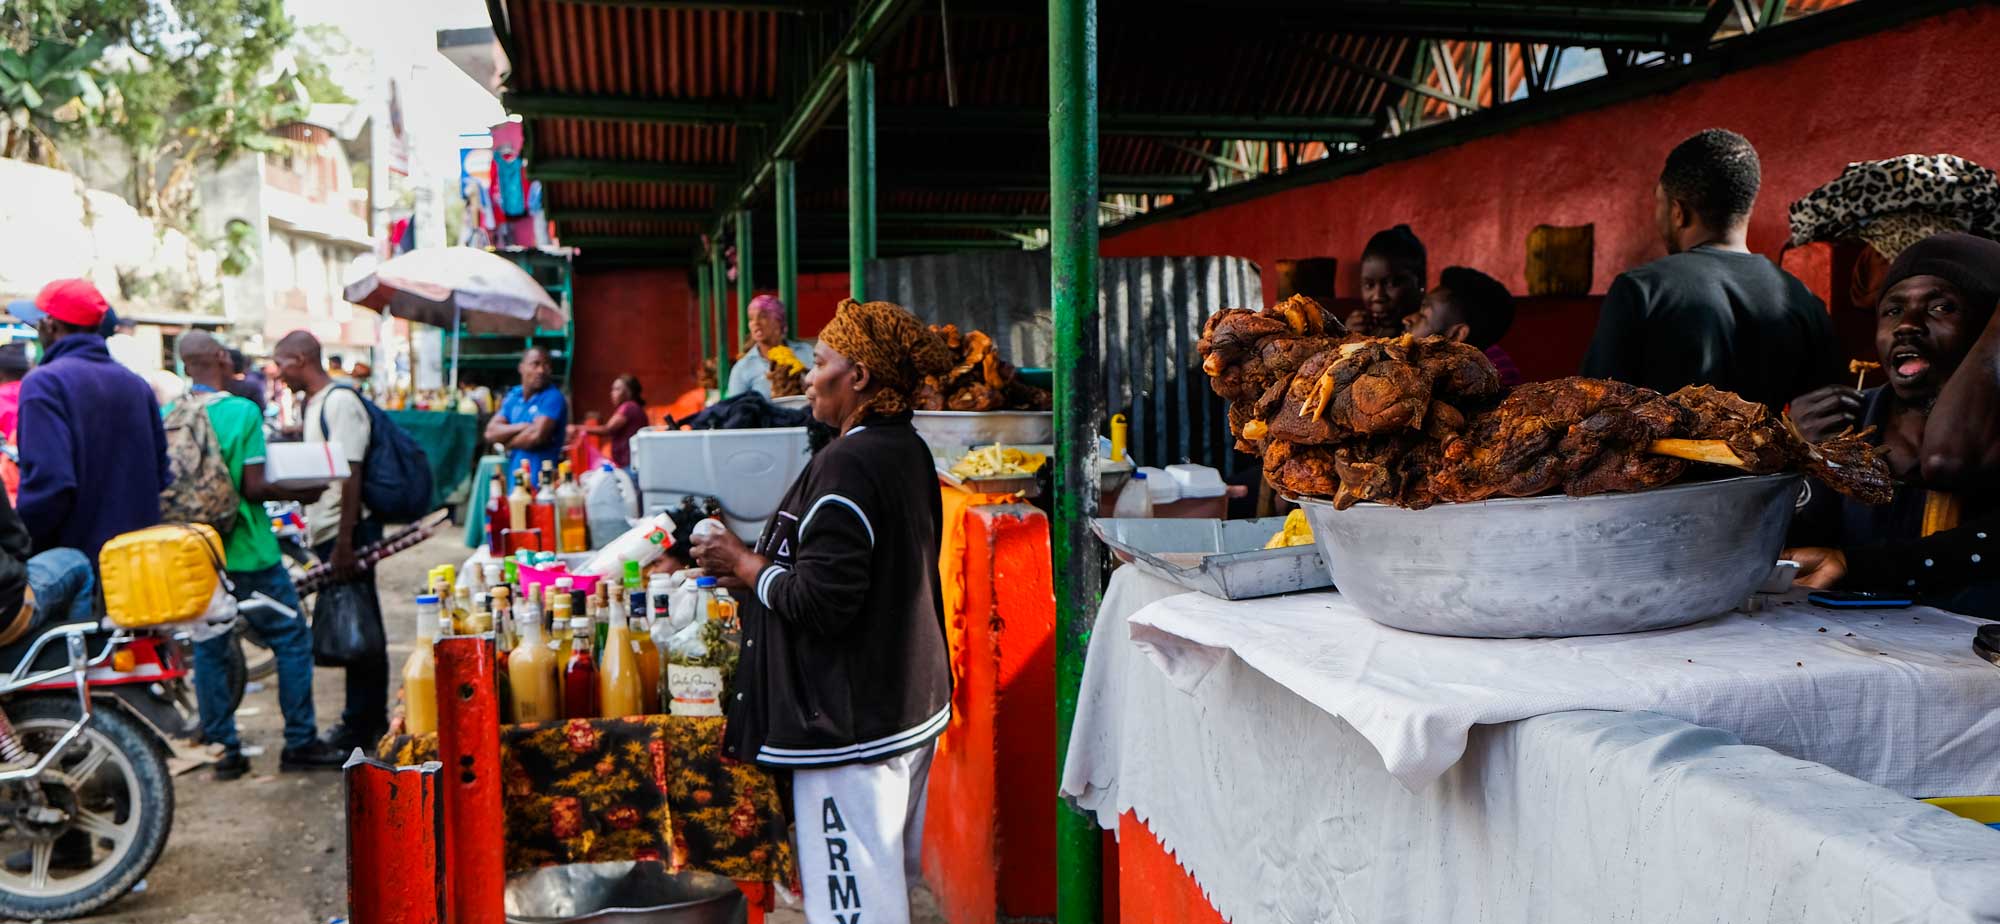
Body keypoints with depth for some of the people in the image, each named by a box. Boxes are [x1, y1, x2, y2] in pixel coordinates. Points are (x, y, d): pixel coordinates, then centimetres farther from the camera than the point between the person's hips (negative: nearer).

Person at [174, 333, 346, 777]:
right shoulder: (243, 411, -13)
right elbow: (253, 487, -15)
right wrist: (300, 493, -1)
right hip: (247, 553, -5)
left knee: (208, 650, 12)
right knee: (292, 640, 7)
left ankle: (223, 749, 16)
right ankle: (300, 743, 10)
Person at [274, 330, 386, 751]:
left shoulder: (340, 402, -14)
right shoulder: (313, 405, 16)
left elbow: (350, 475, -19)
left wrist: (344, 543, -22)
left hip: (348, 532, -10)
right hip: (327, 533, 10)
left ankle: (363, 726, 3)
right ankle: (364, 719, 23)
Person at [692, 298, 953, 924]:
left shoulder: (847, 465, -21)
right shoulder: (908, 452, 8)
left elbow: (822, 600, -24)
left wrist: (746, 566, -8)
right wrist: (763, 561, 14)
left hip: (852, 725, -10)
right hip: (912, 707, 10)